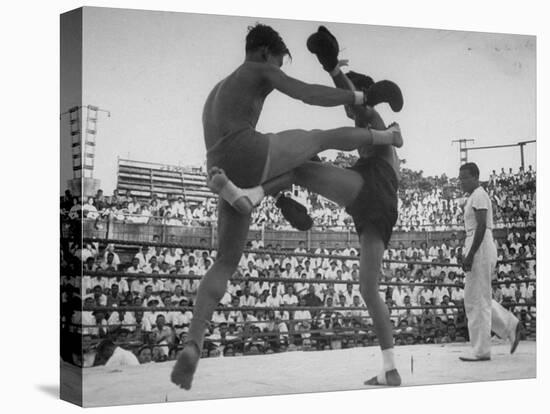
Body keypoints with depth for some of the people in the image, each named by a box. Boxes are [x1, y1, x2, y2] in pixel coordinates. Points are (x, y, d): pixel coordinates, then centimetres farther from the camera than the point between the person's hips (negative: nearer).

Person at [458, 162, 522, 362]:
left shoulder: (479, 195, -9)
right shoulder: (474, 197, 22)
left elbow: (482, 226, -19)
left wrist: (469, 255, -22)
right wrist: (470, 254, 21)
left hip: (480, 249, -10)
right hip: (480, 250, 10)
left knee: (477, 300, -7)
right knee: (474, 299, 12)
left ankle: (481, 351, -4)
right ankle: (511, 326, 12)